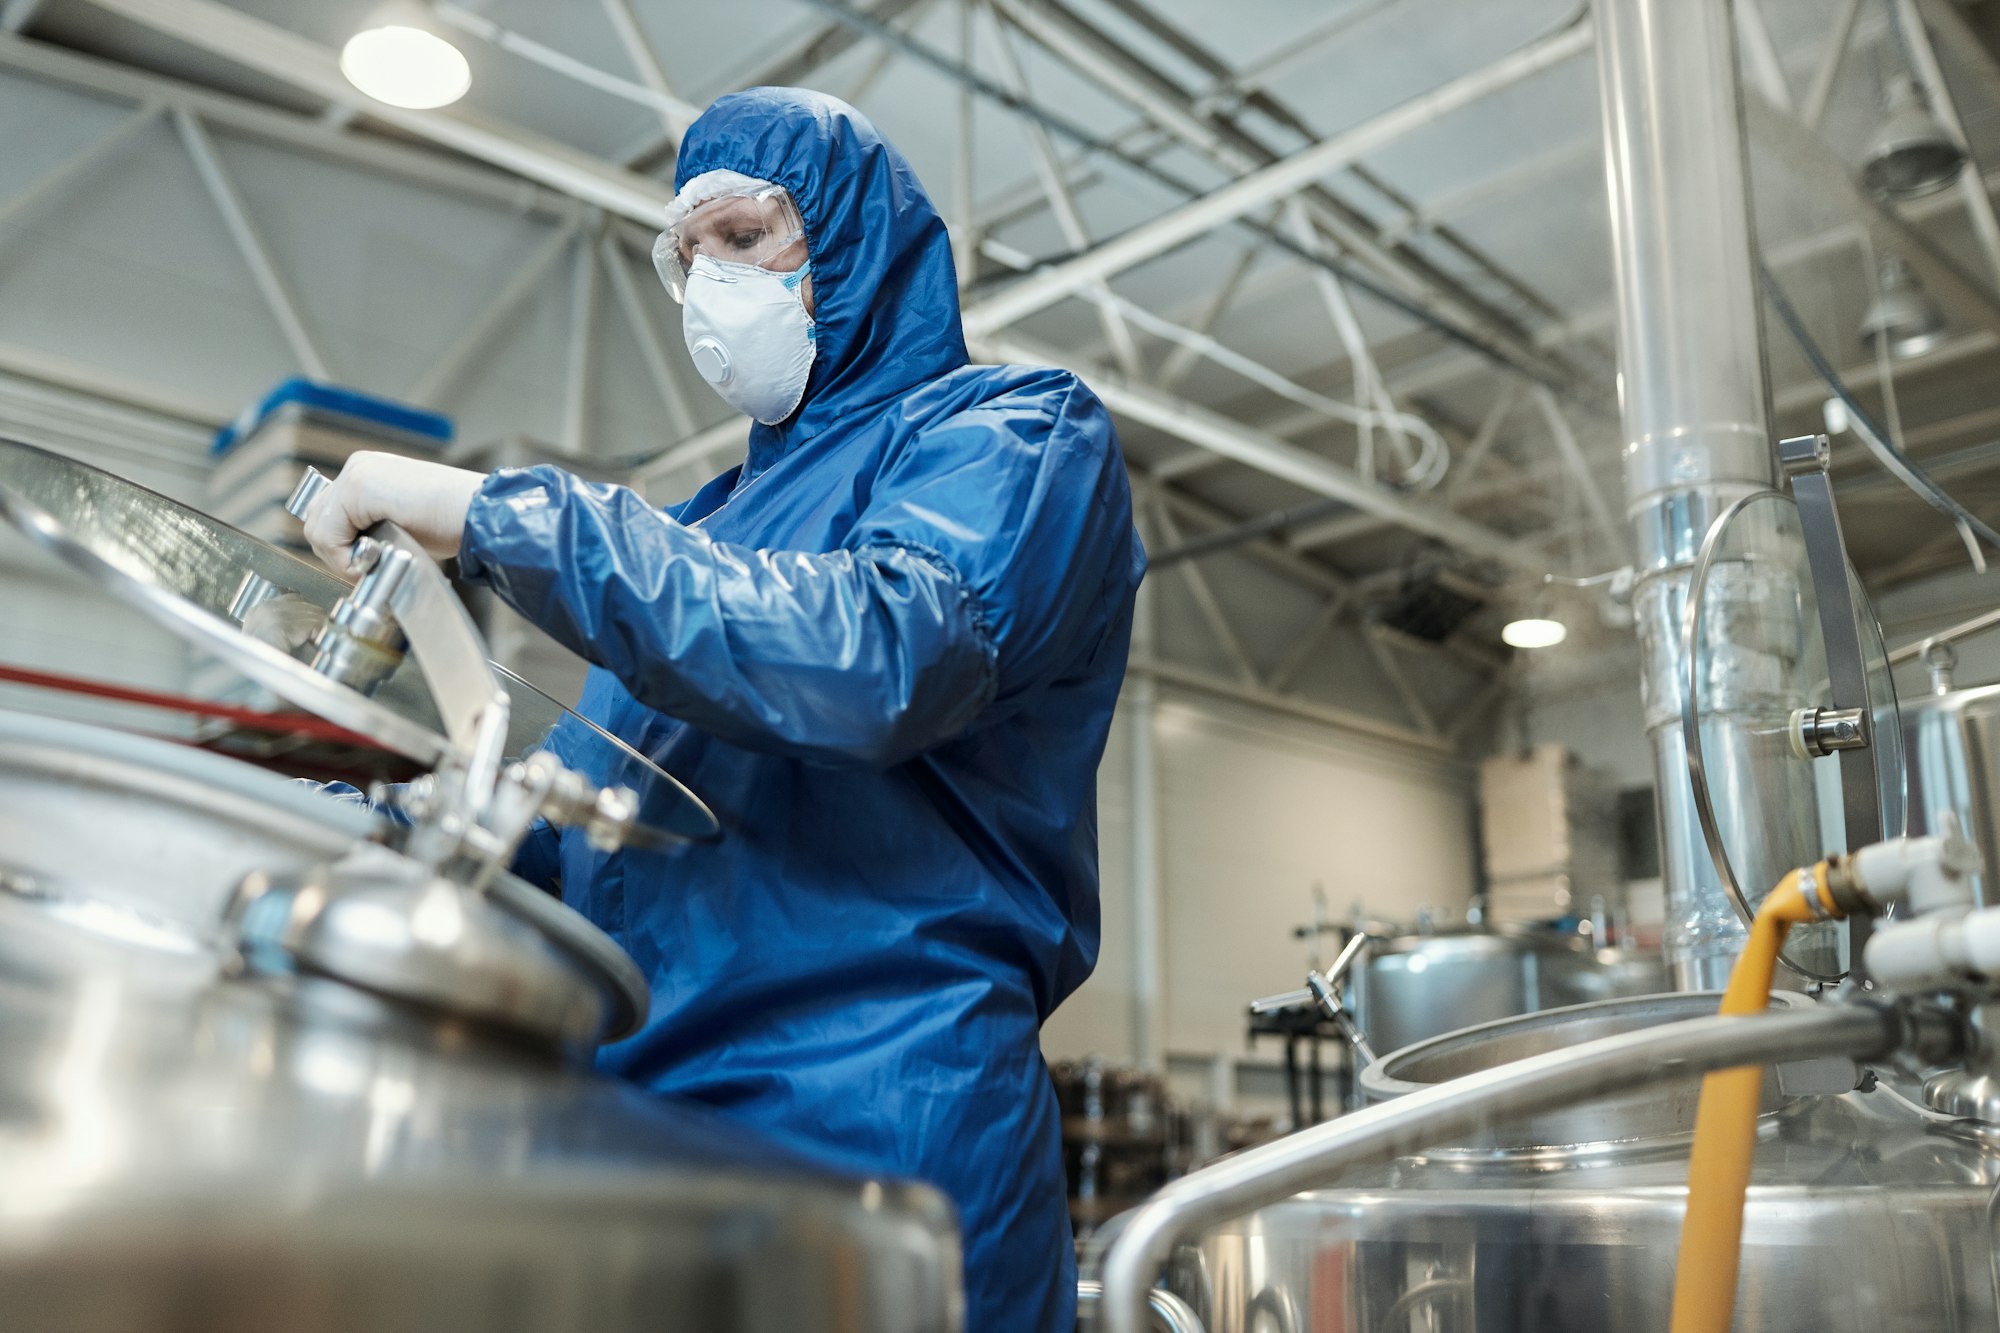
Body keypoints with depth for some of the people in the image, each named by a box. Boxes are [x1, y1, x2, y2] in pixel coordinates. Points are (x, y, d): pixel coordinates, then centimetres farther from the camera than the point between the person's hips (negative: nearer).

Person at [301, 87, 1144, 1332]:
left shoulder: (1018, 429, 0)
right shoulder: (721, 516, 22)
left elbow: (879, 654, -22)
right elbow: (582, 822, 23)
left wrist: (501, 513, -18)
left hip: (866, 1124, -7)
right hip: (633, 1114, 7)